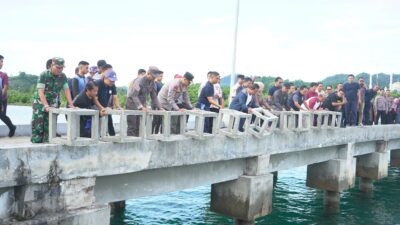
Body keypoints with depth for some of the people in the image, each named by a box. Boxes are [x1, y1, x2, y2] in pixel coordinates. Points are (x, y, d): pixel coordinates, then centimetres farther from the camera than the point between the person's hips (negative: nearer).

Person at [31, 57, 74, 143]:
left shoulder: (63, 76, 0)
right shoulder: (44, 75, -14)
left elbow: (66, 90, 1)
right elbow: (40, 91, -20)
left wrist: (71, 105, -9)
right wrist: (46, 106, -30)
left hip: (53, 104, 4)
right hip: (40, 103, -4)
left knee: (50, 126, -1)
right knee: (38, 126, -6)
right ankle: (36, 142, 1)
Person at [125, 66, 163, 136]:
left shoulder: (152, 83, 2)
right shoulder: (139, 81, -19)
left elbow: (154, 97, 7)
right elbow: (134, 96, -24)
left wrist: (159, 107, -4)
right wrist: (141, 107, -32)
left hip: (142, 106, 7)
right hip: (132, 105, -7)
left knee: (139, 127, 5)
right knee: (132, 127, -8)